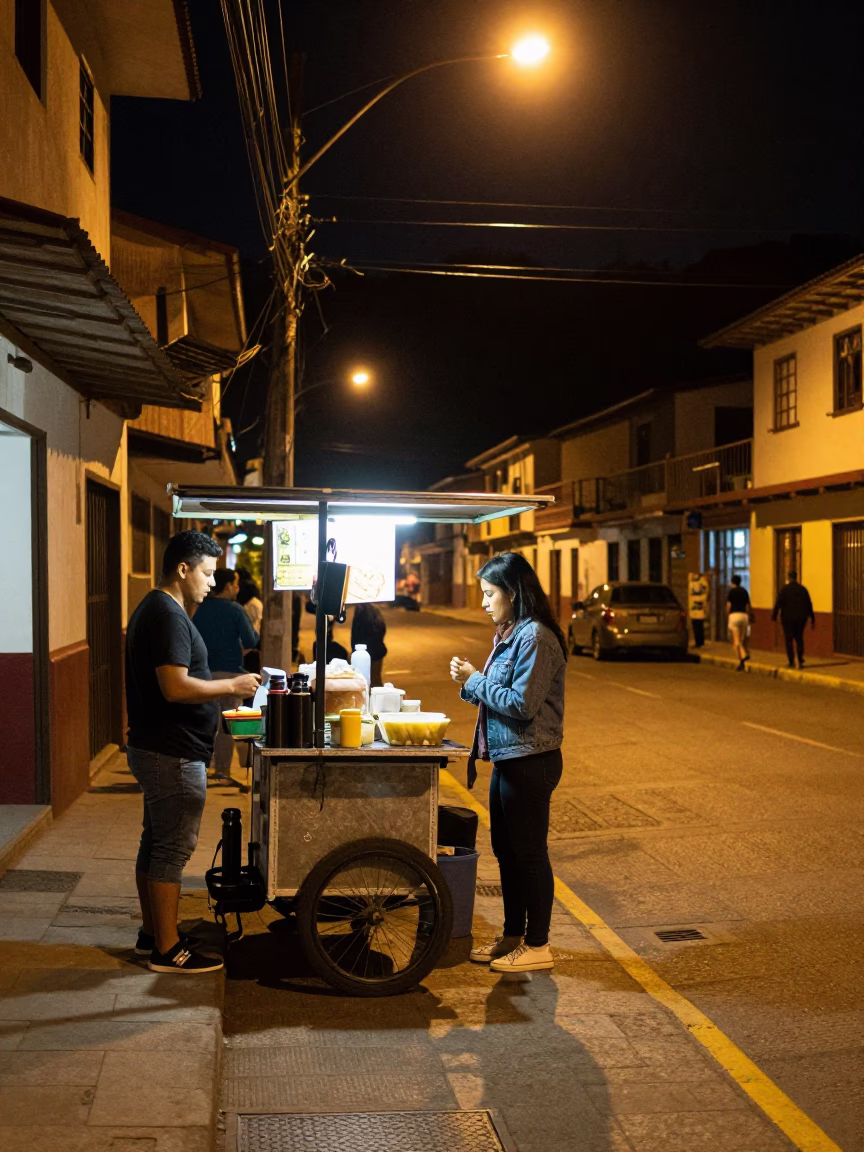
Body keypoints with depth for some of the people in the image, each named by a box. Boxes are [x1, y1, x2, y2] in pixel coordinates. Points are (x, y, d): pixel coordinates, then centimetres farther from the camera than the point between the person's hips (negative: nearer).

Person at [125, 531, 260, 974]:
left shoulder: (152, 609, 14)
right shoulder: (169, 616, -20)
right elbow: (176, 688, -28)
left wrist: (221, 689, 16)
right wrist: (232, 686, -17)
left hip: (153, 749, 11)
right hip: (173, 755, -11)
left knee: (155, 843, 17)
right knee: (172, 850, -3)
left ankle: (152, 933, 28)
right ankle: (168, 950, 5)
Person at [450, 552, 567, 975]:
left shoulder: (535, 637, -18)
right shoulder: (510, 634, 13)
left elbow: (521, 705, -23)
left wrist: (475, 680, -14)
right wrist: (471, 683, 0)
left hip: (529, 762, -10)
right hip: (507, 760, 10)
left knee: (530, 853, 1)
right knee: (506, 851, 17)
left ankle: (537, 946, 14)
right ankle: (513, 935, 31)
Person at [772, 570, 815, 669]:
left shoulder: (784, 589, -7)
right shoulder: (803, 589, 5)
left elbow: (778, 603, -12)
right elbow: (809, 605, 7)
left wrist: (774, 616, -6)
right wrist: (812, 619, 12)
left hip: (788, 618, -3)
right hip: (801, 618, 3)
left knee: (789, 640, 3)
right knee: (799, 638, 16)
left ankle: (791, 662, -2)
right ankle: (800, 660, 8)